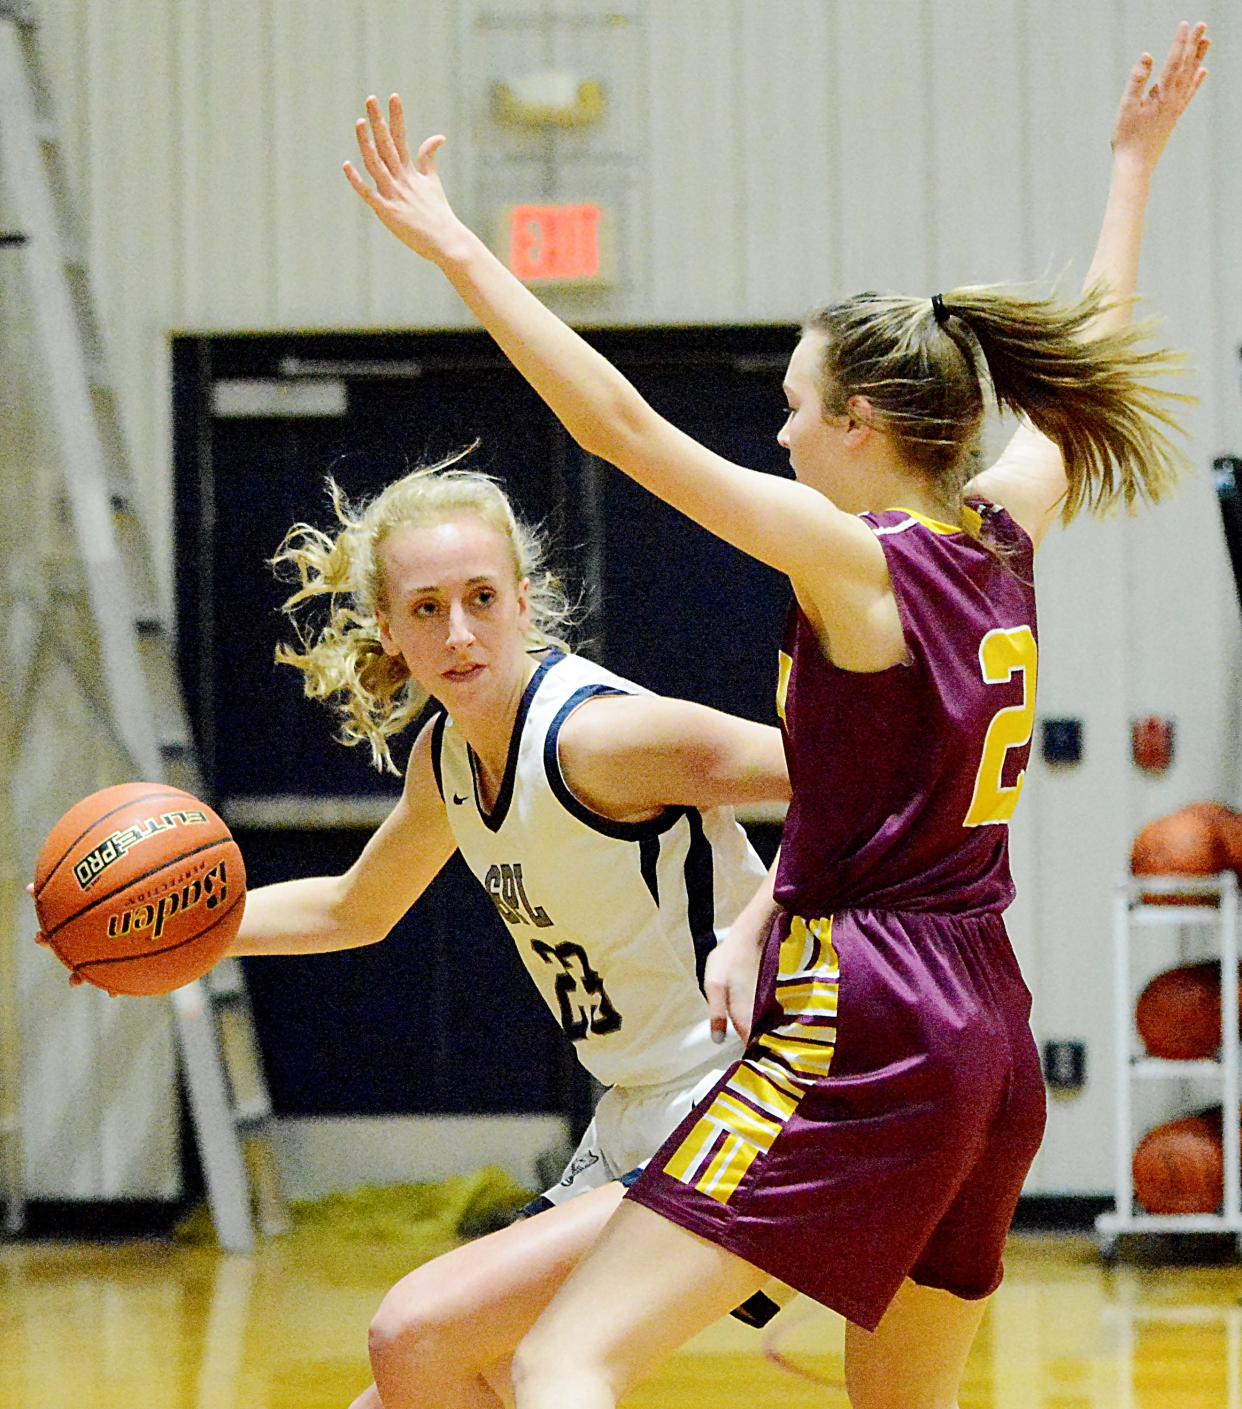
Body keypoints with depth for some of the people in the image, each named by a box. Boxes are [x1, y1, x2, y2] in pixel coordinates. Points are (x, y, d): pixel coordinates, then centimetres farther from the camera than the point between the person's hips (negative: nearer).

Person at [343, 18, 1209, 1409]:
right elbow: (1087, 347, 28)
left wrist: (455, 250, -15)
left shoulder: (855, 559, -10)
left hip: (861, 1031, -9)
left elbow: (625, 426, -16)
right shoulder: (1004, 534, 10)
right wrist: (1134, 158, 41)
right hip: (989, 1035, 9)